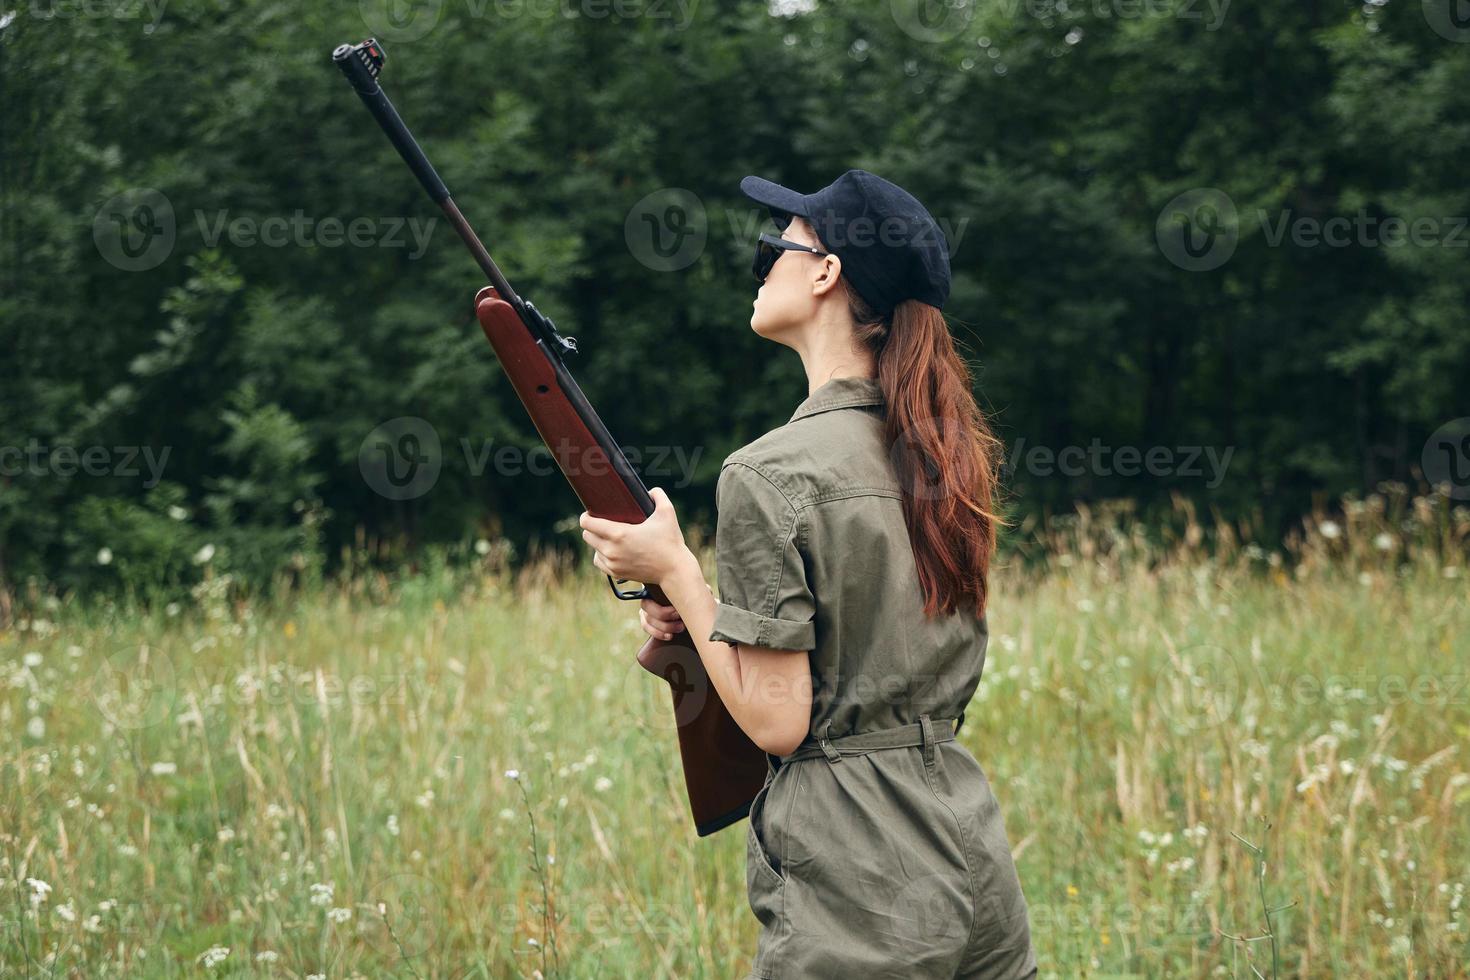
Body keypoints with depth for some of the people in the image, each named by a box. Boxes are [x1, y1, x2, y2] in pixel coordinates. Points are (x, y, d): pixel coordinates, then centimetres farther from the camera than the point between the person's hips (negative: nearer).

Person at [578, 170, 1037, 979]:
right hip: (975, 866, 7)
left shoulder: (769, 475, -14)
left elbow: (776, 721, -14)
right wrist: (702, 616, 11)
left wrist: (674, 570, -5)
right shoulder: (941, 450, 8)